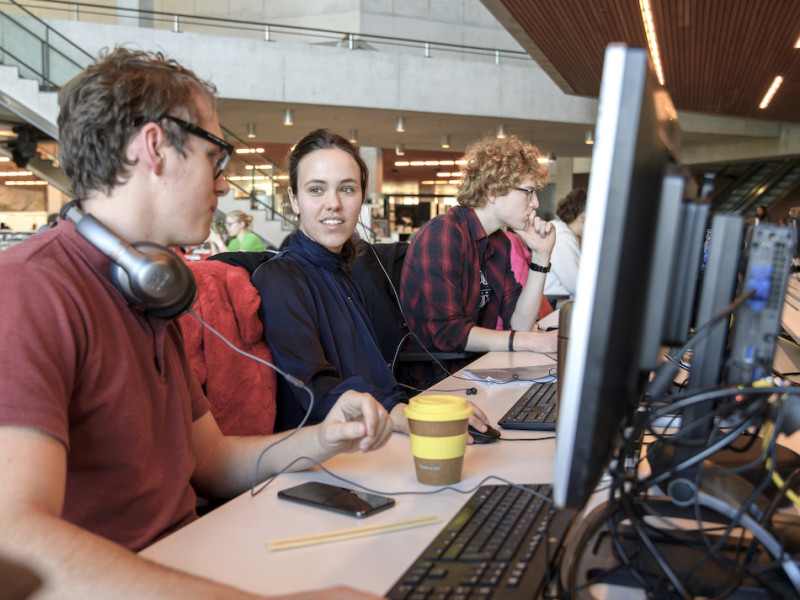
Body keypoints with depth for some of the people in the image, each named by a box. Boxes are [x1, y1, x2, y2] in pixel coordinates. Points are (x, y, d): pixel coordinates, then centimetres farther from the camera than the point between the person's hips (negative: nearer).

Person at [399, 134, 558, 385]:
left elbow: (518, 323, 4)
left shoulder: (498, 242, 11)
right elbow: (445, 331, -24)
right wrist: (533, 341, -25)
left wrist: (541, 256, -2)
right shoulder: (442, 235, -17)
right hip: (430, 381, -8)